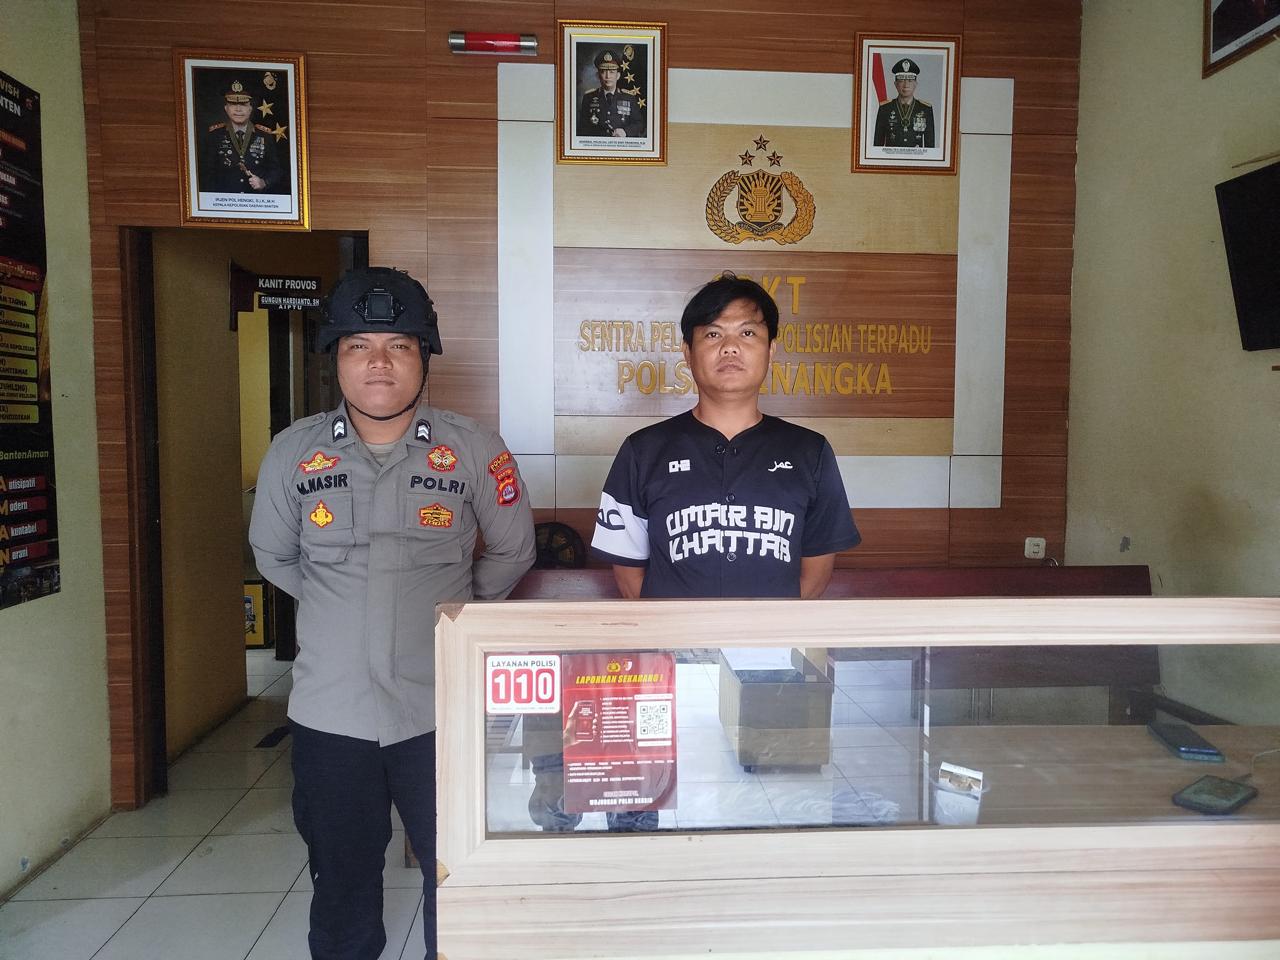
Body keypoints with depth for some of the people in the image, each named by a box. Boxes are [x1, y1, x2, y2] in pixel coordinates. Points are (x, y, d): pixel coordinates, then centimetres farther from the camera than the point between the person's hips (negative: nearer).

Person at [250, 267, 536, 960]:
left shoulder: (473, 450, -6)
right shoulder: (294, 452, -1)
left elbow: (511, 552, 6)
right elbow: (273, 555, 14)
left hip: (441, 709, -1)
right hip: (330, 712, 2)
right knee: (340, 882, 20)